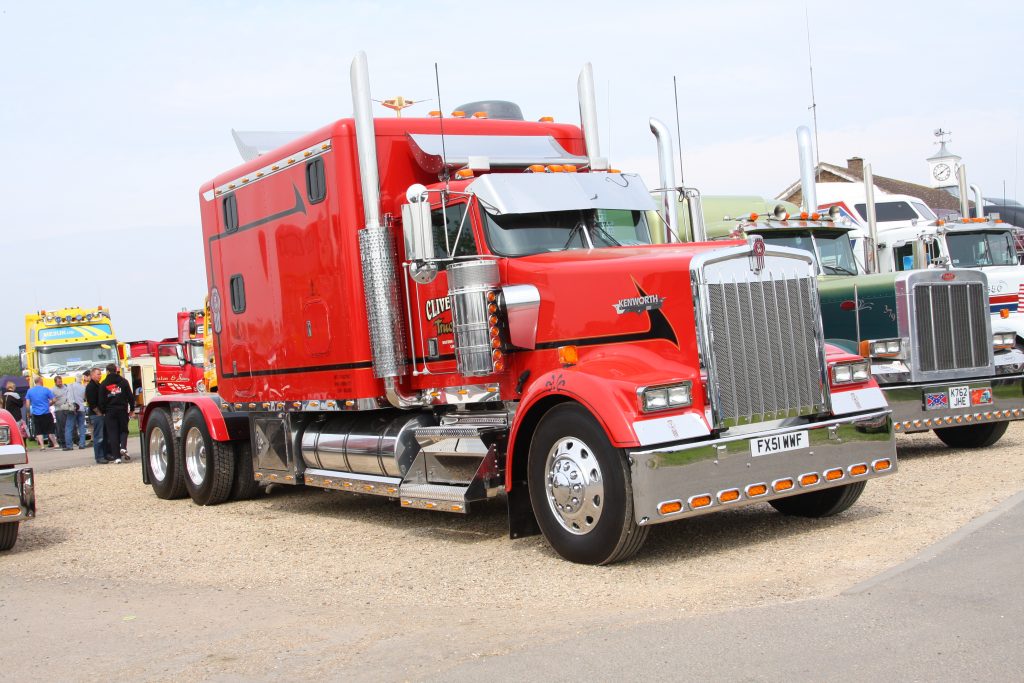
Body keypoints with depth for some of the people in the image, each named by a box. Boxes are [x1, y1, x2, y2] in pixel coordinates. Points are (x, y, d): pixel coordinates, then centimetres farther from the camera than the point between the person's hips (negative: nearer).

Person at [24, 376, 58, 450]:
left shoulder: (29, 391, 3)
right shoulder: (46, 390, -6)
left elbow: (28, 404, 5)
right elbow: (53, 400, -5)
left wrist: (29, 412, 16)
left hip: (35, 414, 2)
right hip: (46, 413, -2)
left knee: (38, 431, 6)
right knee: (50, 430, 8)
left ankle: (42, 446, 0)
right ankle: (55, 444, 11)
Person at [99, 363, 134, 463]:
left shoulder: (103, 384, 1)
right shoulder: (123, 381, 3)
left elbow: (102, 400, 0)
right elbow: (130, 396, 3)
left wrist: (103, 411, 9)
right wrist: (131, 409, 10)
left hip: (110, 411, -1)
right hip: (123, 410, 1)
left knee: (112, 433, 2)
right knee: (123, 430, 13)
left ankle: (116, 456, -2)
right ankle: (123, 447, -13)